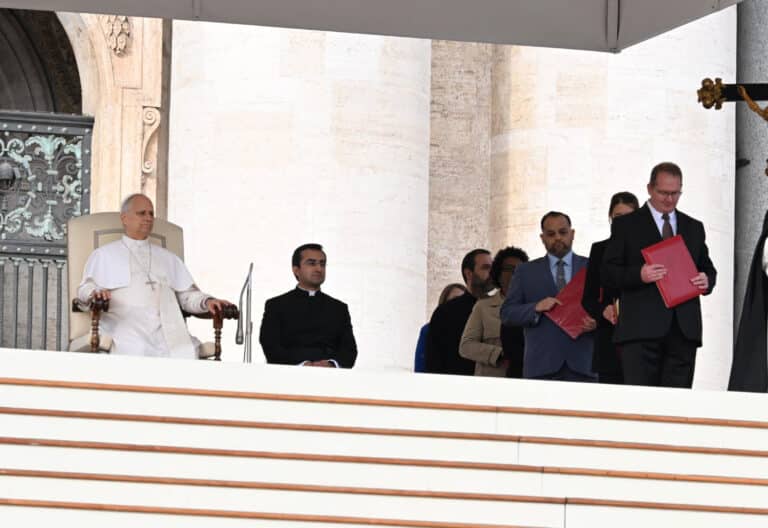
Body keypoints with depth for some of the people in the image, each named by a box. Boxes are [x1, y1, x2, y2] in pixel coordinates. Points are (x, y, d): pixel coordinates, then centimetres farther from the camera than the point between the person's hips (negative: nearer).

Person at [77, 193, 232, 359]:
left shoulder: (168, 258, 34)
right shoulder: (104, 255, 24)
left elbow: (187, 295, 26)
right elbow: (85, 289, 13)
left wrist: (207, 302, 4)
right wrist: (95, 293, -12)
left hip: (169, 329, 3)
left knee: (186, 352, -31)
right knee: (136, 352, -38)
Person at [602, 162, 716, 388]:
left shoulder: (694, 228, 20)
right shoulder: (626, 225, 7)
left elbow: (708, 268, 24)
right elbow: (608, 274, 2)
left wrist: (707, 281, 0)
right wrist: (638, 275, -17)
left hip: (684, 329, 4)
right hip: (641, 328, -4)